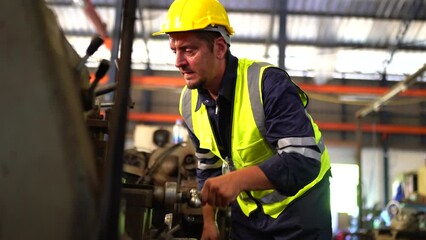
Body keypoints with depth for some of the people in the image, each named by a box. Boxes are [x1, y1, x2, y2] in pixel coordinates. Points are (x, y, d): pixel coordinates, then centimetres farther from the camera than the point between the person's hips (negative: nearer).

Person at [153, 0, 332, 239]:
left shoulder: (268, 82, -28)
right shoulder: (189, 102, -7)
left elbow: (304, 160, -35)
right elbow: (208, 167, 7)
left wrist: (237, 179, -46)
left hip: (299, 202, -5)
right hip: (247, 208, 6)